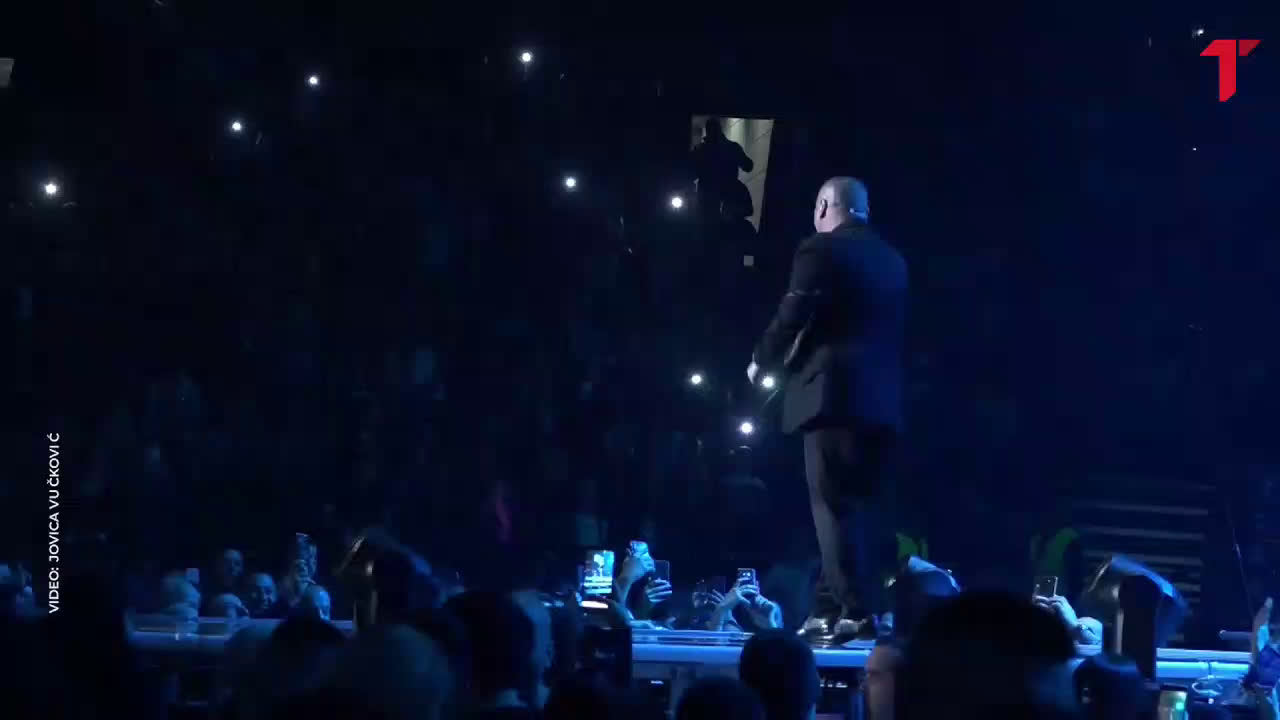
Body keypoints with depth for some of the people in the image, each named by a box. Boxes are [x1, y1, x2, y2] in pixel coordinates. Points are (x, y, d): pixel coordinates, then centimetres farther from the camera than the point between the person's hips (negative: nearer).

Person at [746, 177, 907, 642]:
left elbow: (792, 317, -9)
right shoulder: (892, 259, 17)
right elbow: (894, 329, 17)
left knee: (835, 505, -6)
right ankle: (873, 609, 10)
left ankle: (853, 612, -12)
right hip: (882, 398, 7)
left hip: (833, 393, -7)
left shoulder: (821, 250, -5)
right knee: (869, 505, 10)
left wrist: (762, 362, 7)